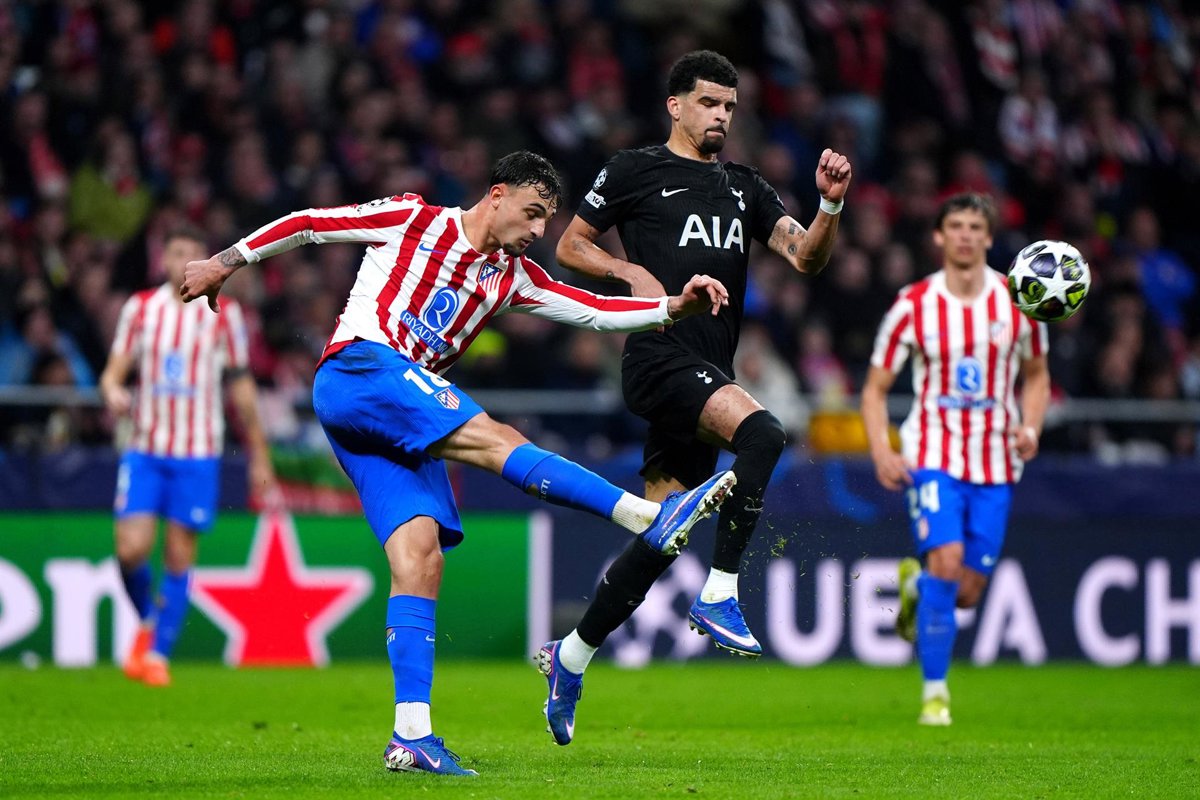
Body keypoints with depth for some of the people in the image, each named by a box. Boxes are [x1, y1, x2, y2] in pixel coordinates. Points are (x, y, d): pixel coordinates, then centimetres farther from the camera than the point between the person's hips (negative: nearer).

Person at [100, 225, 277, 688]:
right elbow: (114, 370, 4)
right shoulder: (140, 308, 4)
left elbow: (242, 389, 8)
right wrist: (113, 392, -21)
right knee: (131, 549, -11)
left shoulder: (224, 315, 2)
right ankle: (147, 620, 19)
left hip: (198, 454, -1)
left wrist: (259, 458, 9)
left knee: (179, 558, -1)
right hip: (145, 449, 1)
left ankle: (159, 653, 11)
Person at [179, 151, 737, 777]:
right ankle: (652, 519, -34)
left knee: (420, 557, -7)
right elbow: (308, 224, 8)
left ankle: (411, 736, -14)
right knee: (498, 441, -23)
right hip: (359, 368, -7)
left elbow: (596, 311, 11)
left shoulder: (512, 277, 19)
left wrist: (673, 307, -1)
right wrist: (225, 262, 8)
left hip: (406, 415, 7)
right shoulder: (414, 220, 4)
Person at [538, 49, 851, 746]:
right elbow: (570, 245, 10)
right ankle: (719, 598, -26)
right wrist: (632, 272, -6)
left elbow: (805, 257, 9)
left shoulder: (745, 187, 19)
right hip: (659, 355, -6)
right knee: (763, 433, -31)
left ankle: (570, 658, 20)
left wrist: (830, 206, -10)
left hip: (710, 373, 6)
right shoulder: (635, 171, 5)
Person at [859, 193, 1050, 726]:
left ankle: (915, 584, 39)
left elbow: (1036, 375, 16)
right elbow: (875, 387, 3)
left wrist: (1030, 427, -4)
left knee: (967, 592, 2)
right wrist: (881, 451, -12)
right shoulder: (913, 306, -4)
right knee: (946, 564, -22)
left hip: (994, 462, 2)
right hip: (932, 455, -2)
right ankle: (934, 692, -9)